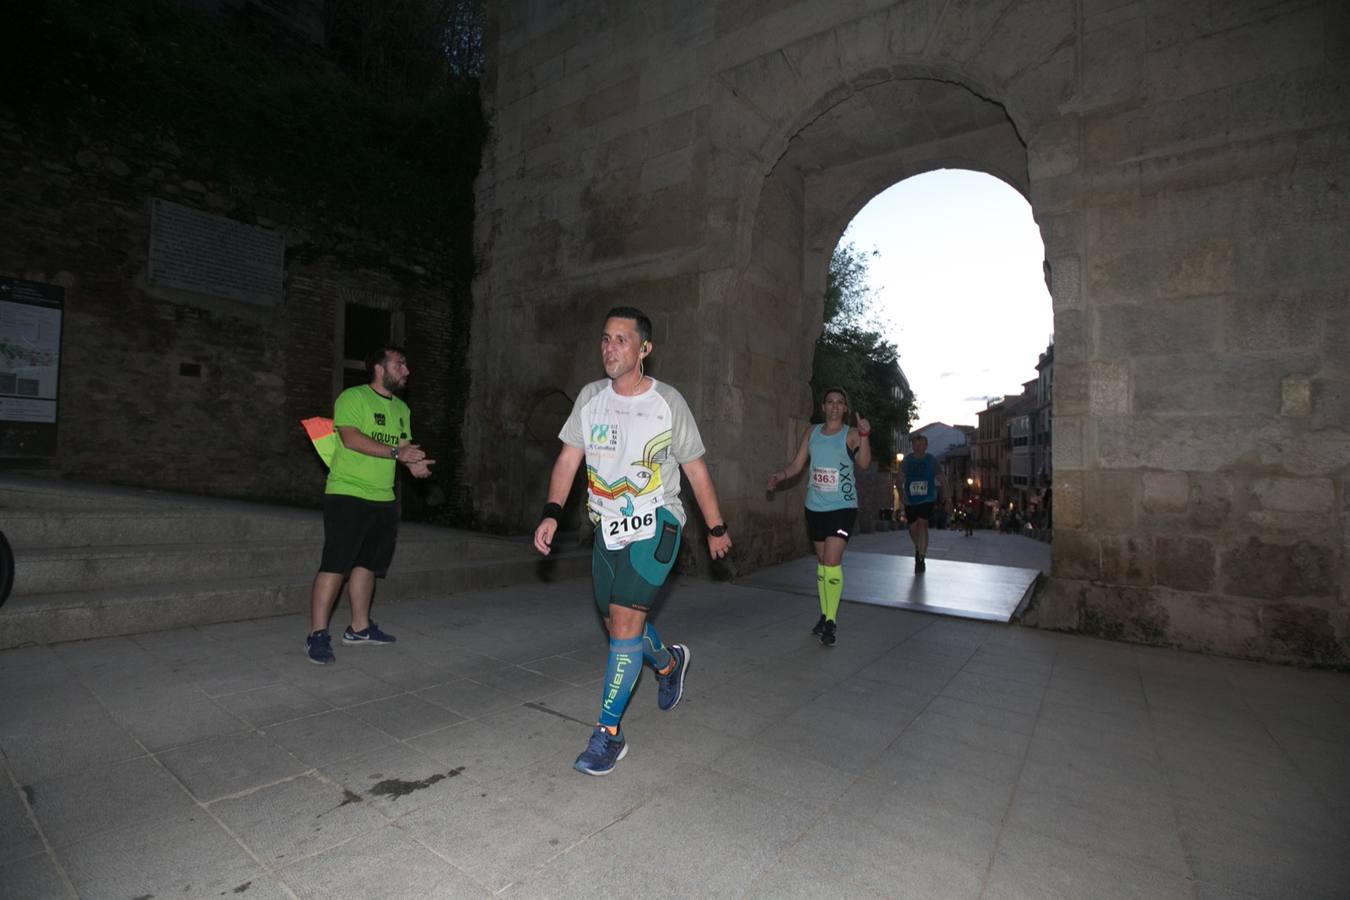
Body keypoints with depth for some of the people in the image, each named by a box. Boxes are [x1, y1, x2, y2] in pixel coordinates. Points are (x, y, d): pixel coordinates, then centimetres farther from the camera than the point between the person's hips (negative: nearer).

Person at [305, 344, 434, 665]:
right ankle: (317, 634, 2)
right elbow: (351, 437, -20)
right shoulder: (353, 397, -7)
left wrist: (414, 463, -2)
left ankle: (359, 628, 24)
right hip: (347, 495, -7)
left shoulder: (401, 408, 17)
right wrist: (396, 452, -25)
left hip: (384, 499, 7)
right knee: (335, 565, -6)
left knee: (367, 564, 13)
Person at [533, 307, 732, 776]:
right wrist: (551, 513, -12)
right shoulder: (590, 397, 2)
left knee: (624, 623, -13)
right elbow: (568, 459, 2)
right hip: (607, 527, 5)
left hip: (655, 525, -5)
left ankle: (608, 734, 3)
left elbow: (696, 470, -1)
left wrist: (716, 528, 4)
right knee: (618, 625, 15)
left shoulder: (668, 402, -8)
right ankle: (670, 661, 45)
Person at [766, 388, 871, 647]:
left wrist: (864, 436, -33)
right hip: (815, 506, 4)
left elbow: (864, 463, -19)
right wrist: (780, 475, -10)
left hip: (843, 506, -4)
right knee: (822, 562, 12)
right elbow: (797, 464, 9)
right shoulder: (812, 432, 8)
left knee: (832, 561, -14)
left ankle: (831, 621, -2)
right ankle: (825, 615, 25)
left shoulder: (851, 434, -3)